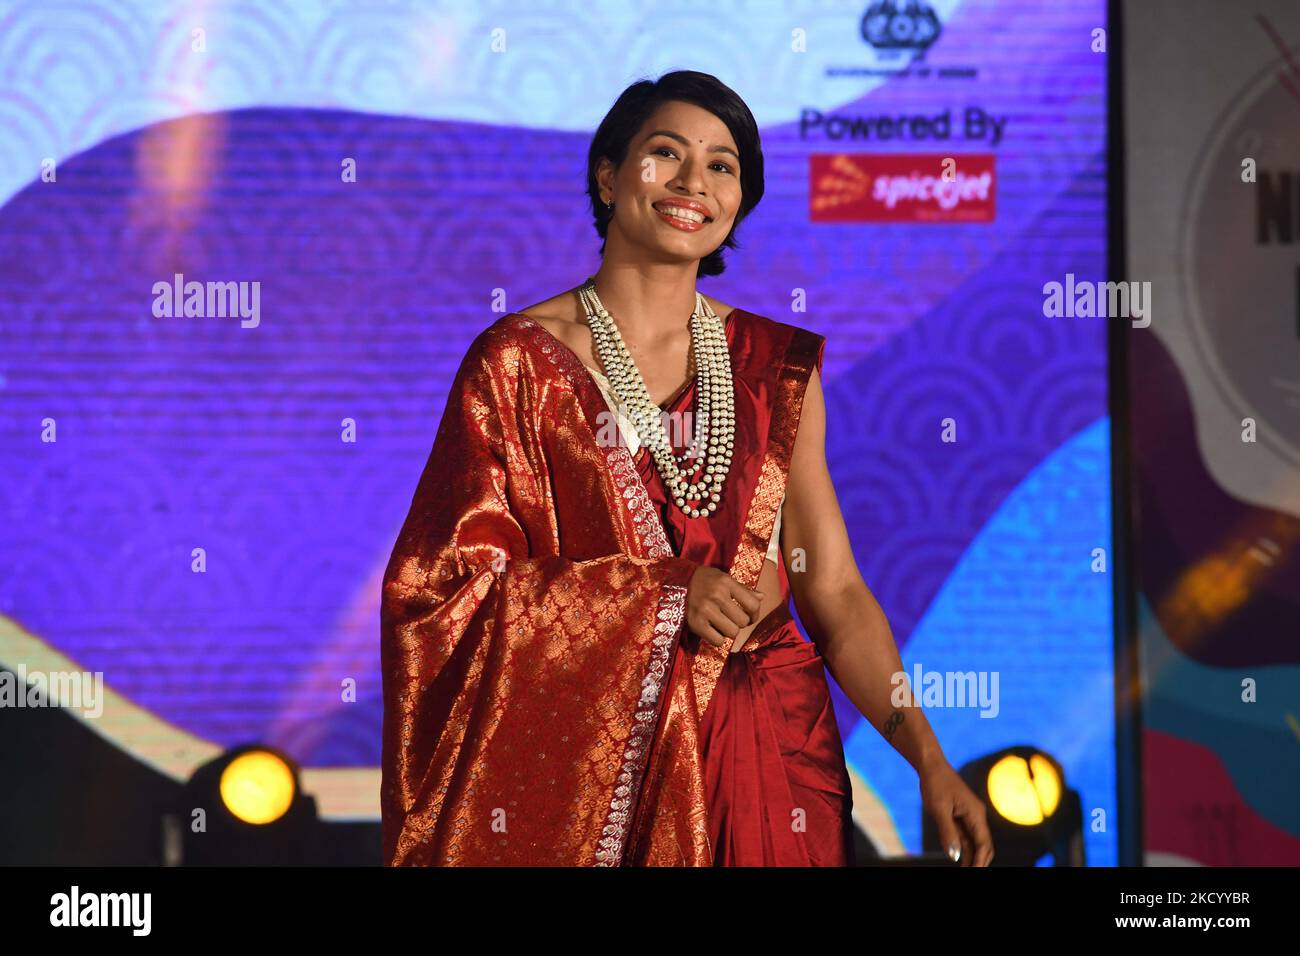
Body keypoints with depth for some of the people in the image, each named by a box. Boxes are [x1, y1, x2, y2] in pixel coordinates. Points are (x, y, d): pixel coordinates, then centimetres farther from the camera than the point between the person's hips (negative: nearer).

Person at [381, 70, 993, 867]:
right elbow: (448, 590, -8)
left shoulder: (777, 367, 6)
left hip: (758, 765, 2)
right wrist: (664, 590, -15)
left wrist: (928, 758, -9)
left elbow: (834, 591, 3)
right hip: (576, 766, -2)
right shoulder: (519, 362, -2)